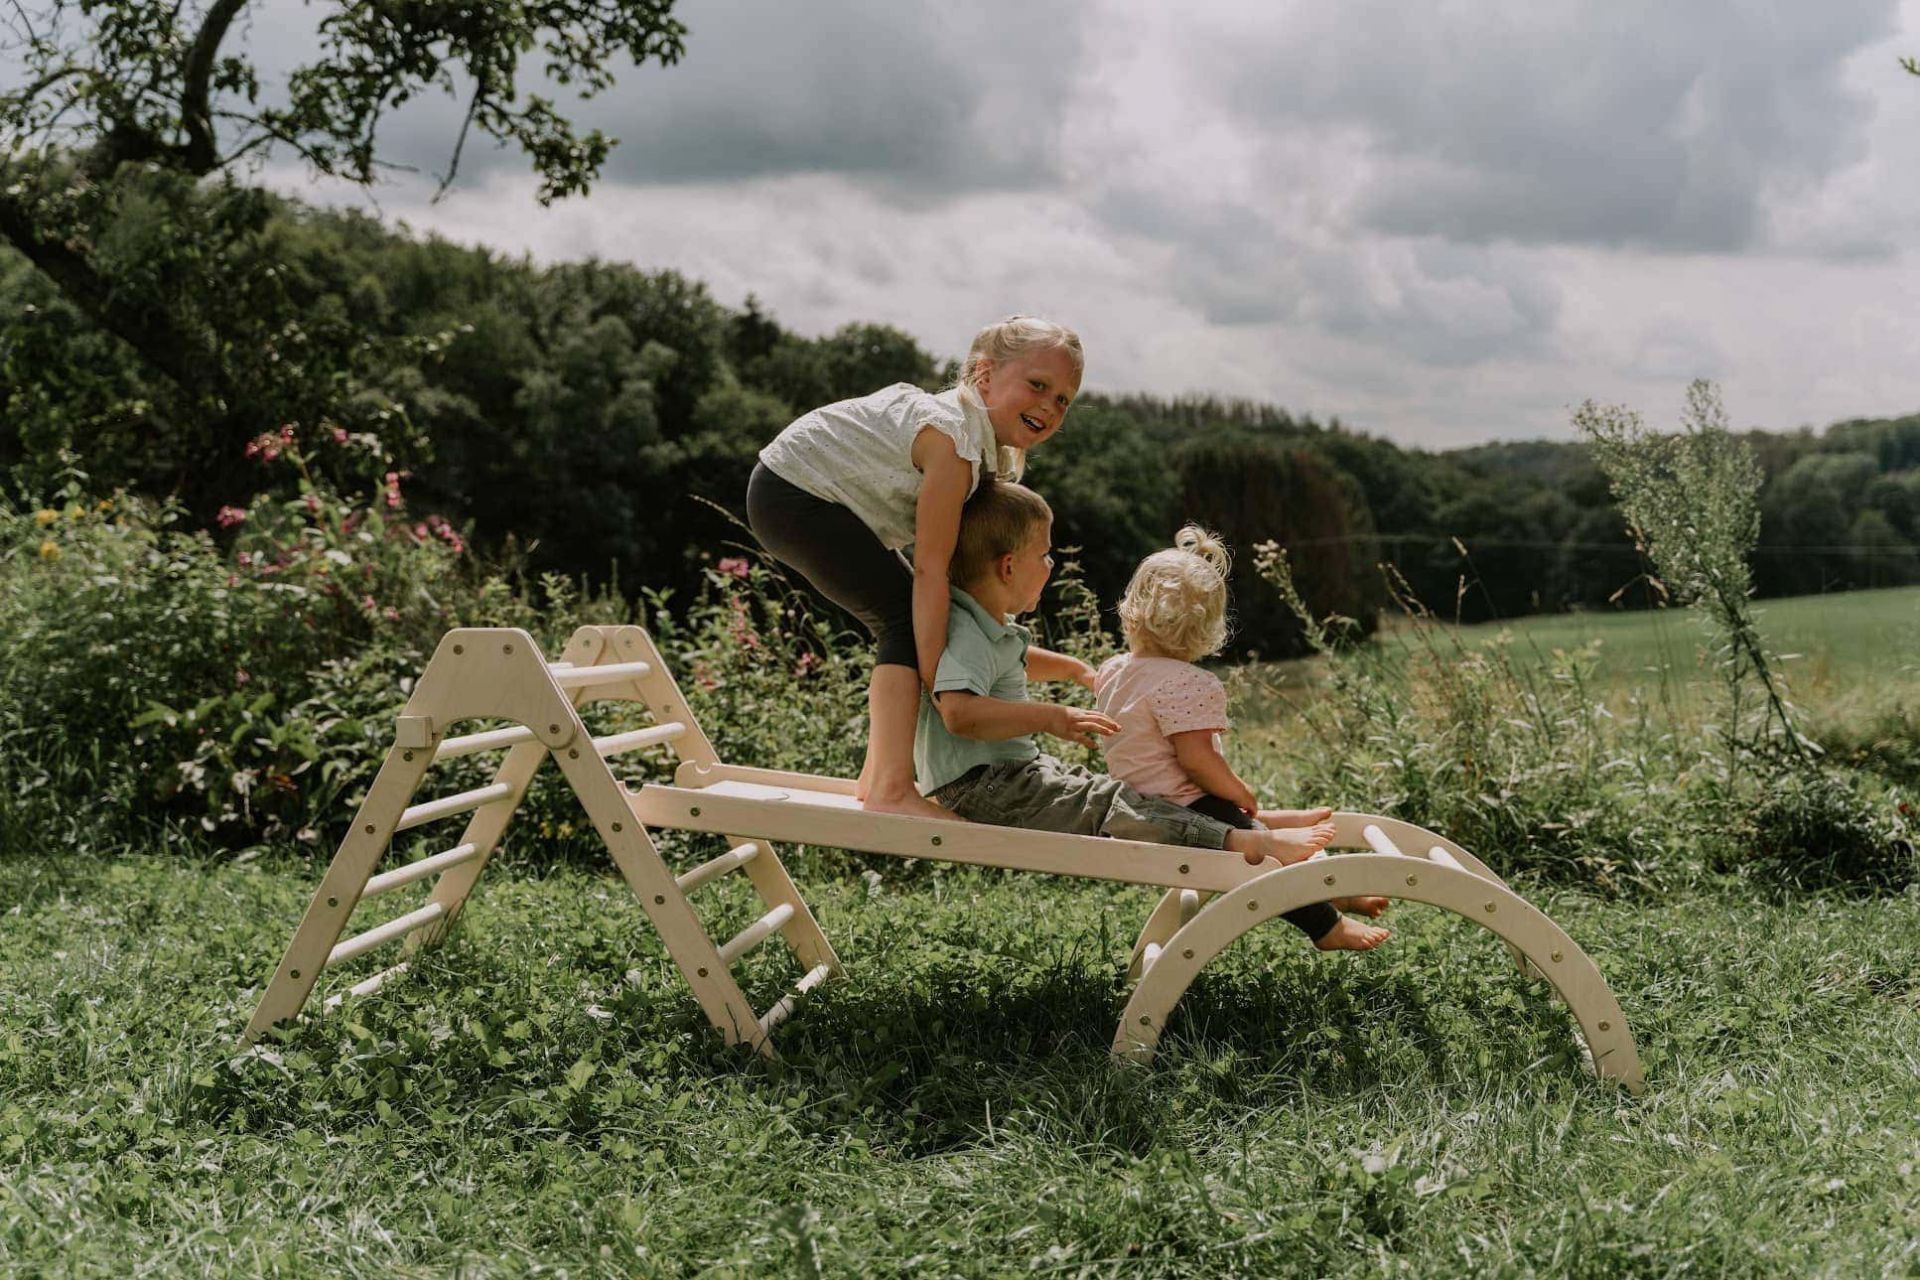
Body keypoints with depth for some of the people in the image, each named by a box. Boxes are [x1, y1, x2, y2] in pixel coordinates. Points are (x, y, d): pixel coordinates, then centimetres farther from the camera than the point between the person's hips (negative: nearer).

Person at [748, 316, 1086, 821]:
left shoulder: (993, 444, 4)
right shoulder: (953, 438, -27)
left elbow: (965, 560, 4)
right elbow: (930, 570, -28)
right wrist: (935, 682, -27)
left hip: (809, 495, 11)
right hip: (791, 495, -11)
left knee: (910, 621, 13)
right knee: (908, 617, -17)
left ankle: (876, 777, 18)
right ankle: (890, 789, -21)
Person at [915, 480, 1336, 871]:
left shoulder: (992, 626, 15)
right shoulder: (964, 634, -22)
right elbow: (959, 713, -39)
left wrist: (1077, 670, 43)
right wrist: (1050, 717, -34)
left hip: (1017, 769, 12)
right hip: (978, 786, -12)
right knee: (1105, 804, -19)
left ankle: (1256, 822, 4)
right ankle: (1247, 843, -28)